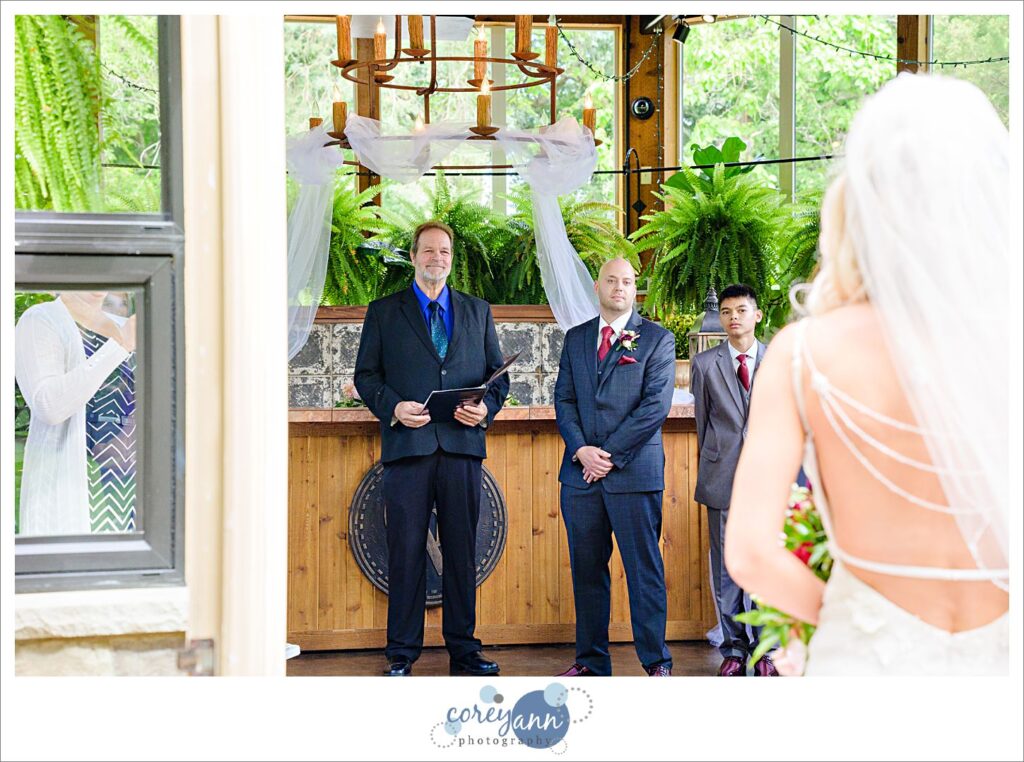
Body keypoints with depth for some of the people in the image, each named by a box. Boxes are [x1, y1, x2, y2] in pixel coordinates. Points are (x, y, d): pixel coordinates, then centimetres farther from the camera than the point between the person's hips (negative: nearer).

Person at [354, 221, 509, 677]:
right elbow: (366, 374, 7)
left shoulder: (477, 311, 17)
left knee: (462, 550, 4)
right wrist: (392, 407, -10)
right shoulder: (384, 312, 11)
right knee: (406, 550, -1)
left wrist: (488, 407, -3)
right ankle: (402, 653, 7)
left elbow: (497, 373, 16)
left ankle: (463, 651, 13)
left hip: (463, 444, 2)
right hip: (407, 444, -2)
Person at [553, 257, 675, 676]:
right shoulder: (576, 338, 15)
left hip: (634, 471, -4)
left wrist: (610, 454, -11)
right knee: (586, 569, 8)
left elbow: (656, 405, -6)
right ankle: (591, 661, 16)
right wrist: (581, 449, -6)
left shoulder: (657, 339, 3)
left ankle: (656, 662, 5)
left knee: (644, 569, -2)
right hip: (581, 471, 4)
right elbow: (564, 399, 11)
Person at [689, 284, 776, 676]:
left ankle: (766, 650, 10)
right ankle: (734, 648, 13)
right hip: (722, 478, 0)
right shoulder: (704, 364, 7)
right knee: (726, 568, 4)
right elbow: (702, 421, 12)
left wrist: (785, 470, 8)